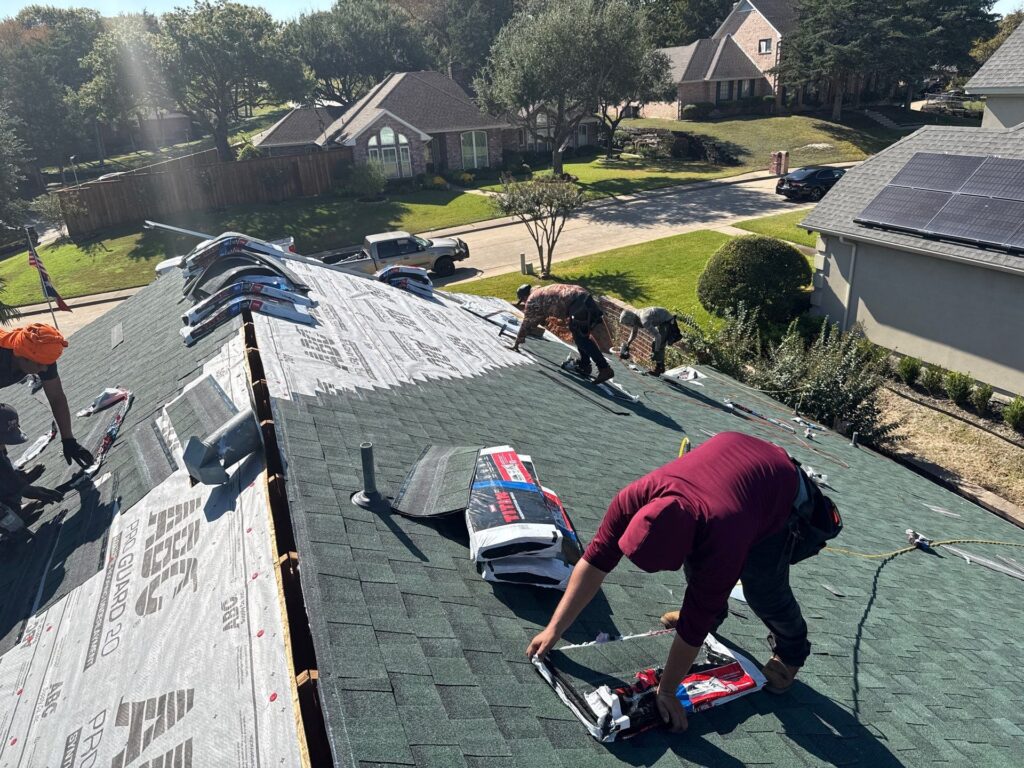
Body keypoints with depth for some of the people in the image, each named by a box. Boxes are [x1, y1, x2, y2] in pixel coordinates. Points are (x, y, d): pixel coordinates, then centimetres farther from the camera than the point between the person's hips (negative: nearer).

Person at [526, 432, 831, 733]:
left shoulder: (722, 542, -43)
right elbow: (595, 561, -23)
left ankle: (792, 650, 22)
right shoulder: (635, 497, -32)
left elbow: (694, 629, -32)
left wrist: (666, 691, -20)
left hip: (781, 485, -5)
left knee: (764, 590, -8)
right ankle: (713, 611, 32)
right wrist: (554, 630, -21)